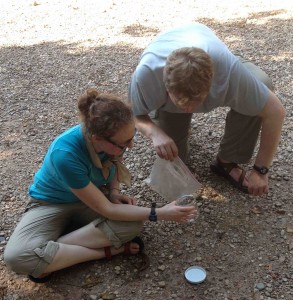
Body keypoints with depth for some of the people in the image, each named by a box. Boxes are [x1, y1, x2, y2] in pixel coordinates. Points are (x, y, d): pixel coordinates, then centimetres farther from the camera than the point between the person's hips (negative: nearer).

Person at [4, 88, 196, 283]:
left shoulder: (117, 136, -21)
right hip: (52, 204, -4)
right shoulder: (66, 155, -38)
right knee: (17, 257, -32)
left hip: (91, 196, 4)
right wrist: (159, 214, -30)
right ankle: (108, 250, -20)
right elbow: (106, 210, -29)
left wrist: (114, 192, -13)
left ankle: (50, 249, -16)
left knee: (133, 223, -27)